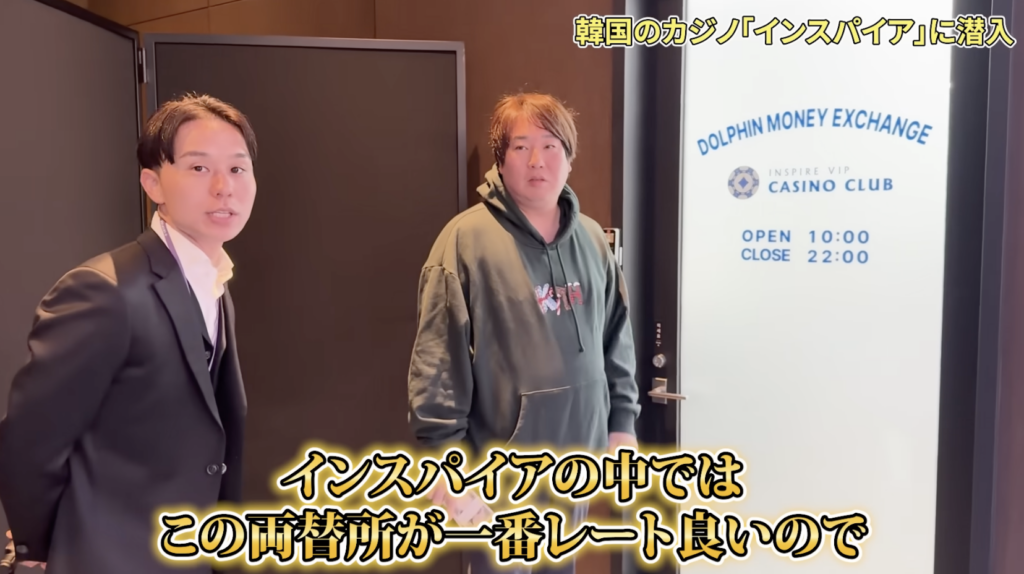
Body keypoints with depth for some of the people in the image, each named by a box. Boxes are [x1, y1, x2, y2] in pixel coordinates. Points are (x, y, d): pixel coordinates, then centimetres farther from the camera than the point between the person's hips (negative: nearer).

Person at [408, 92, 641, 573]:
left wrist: (622, 422, 9)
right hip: (502, 465, -5)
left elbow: (616, 339, 11)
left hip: (575, 455, 6)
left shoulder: (591, 238, 5)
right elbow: (437, 360, -15)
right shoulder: (468, 238, -13)